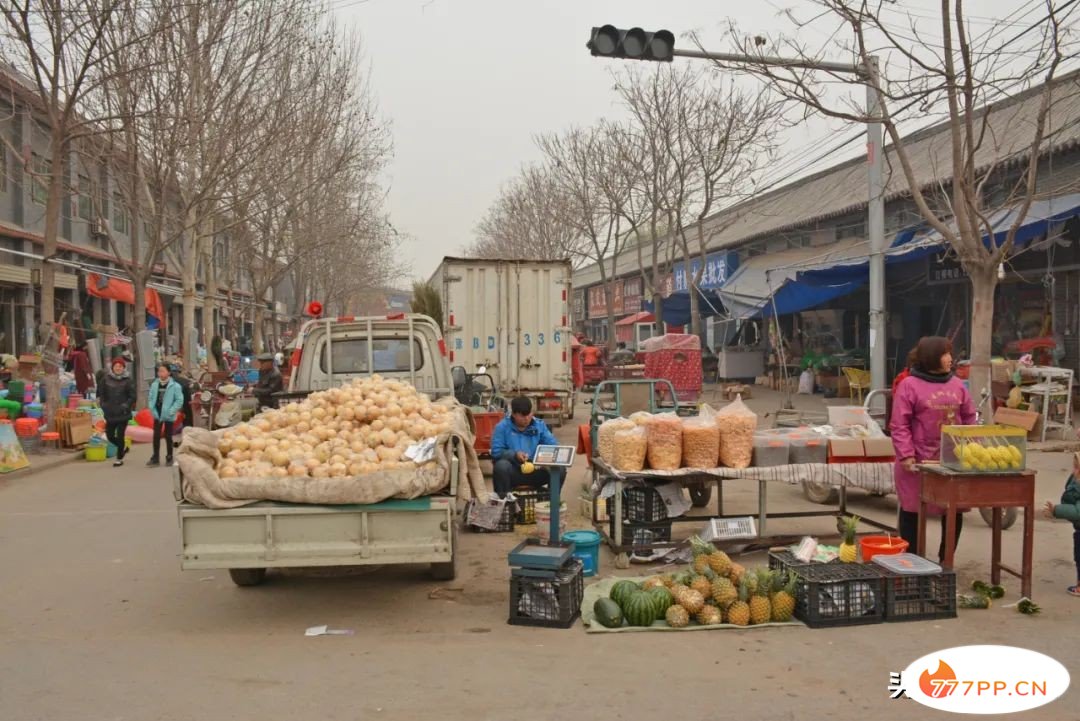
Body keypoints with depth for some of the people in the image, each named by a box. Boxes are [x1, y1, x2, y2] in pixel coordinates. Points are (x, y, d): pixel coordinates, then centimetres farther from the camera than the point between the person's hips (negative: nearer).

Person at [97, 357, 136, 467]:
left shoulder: (128, 379, -5)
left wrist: (126, 405, -17)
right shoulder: (106, 378, 1)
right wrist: (103, 404, -3)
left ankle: (119, 458, 14)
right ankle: (123, 447, 35)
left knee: (120, 436, -2)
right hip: (110, 413, 3)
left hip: (123, 413, -3)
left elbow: (132, 396, -4)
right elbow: (101, 393, 10)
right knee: (109, 436, 8)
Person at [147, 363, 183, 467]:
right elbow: (151, 398, 7)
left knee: (168, 436, 7)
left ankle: (169, 458, 18)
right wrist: (152, 409, -3)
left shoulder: (175, 385, -12)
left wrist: (171, 411, -16)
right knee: (156, 436, 7)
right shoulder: (154, 384, 1)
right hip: (157, 414, 4)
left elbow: (179, 400, -12)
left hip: (168, 415, -4)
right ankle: (155, 458, 15)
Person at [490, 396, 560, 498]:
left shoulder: (540, 425, 7)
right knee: (501, 465, -36)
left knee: (559, 467, -21)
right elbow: (496, 451, -9)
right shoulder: (502, 427, -2)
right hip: (513, 471, -3)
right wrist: (514, 455, -25)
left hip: (535, 471, 3)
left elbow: (553, 446, 3)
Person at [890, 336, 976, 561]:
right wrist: (905, 455, -17)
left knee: (955, 510, 11)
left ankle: (946, 559, 27)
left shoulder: (957, 385, 9)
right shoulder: (909, 385, -7)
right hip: (919, 462, -5)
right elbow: (899, 425, -10)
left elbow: (969, 420, 14)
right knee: (912, 510, 5)